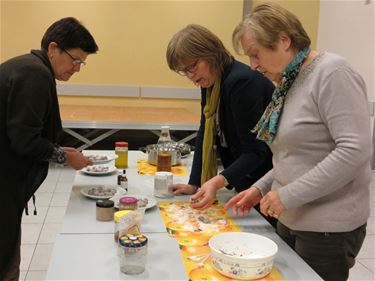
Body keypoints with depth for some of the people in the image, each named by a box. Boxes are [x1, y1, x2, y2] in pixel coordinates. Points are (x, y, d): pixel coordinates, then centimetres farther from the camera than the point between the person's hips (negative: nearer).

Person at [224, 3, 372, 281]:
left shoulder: (332, 73, -16)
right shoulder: (289, 83, 9)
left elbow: (356, 149, -24)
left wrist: (289, 195, -22)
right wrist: (261, 188, 5)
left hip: (328, 227, -7)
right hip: (291, 220, 8)